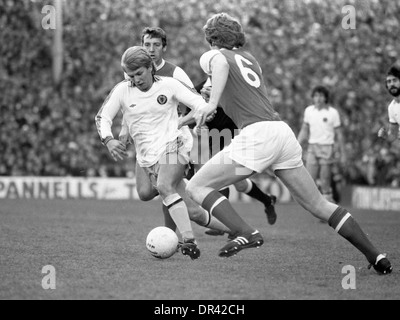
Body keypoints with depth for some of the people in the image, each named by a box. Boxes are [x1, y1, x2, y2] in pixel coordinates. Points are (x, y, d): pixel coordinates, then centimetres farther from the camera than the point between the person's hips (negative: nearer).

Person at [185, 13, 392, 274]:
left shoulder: (211, 56, 7)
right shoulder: (248, 57, 27)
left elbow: (221, 64, -18)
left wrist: (212, 103, -30)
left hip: (256, 134, -7)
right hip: (283, 130, 7)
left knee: (197, 187, 2)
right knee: (318, 205, 11)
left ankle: (247, 233, -17)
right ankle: (375, 256, 6)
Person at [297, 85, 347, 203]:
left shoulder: (333, 112, -3)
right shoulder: (308, 111, 7)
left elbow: (339, 134, 1)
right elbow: (304, 130, 16)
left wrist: (343, 154, -1)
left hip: (327, 148, -3)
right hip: (312, 148, 4)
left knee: (325, 182, -5)